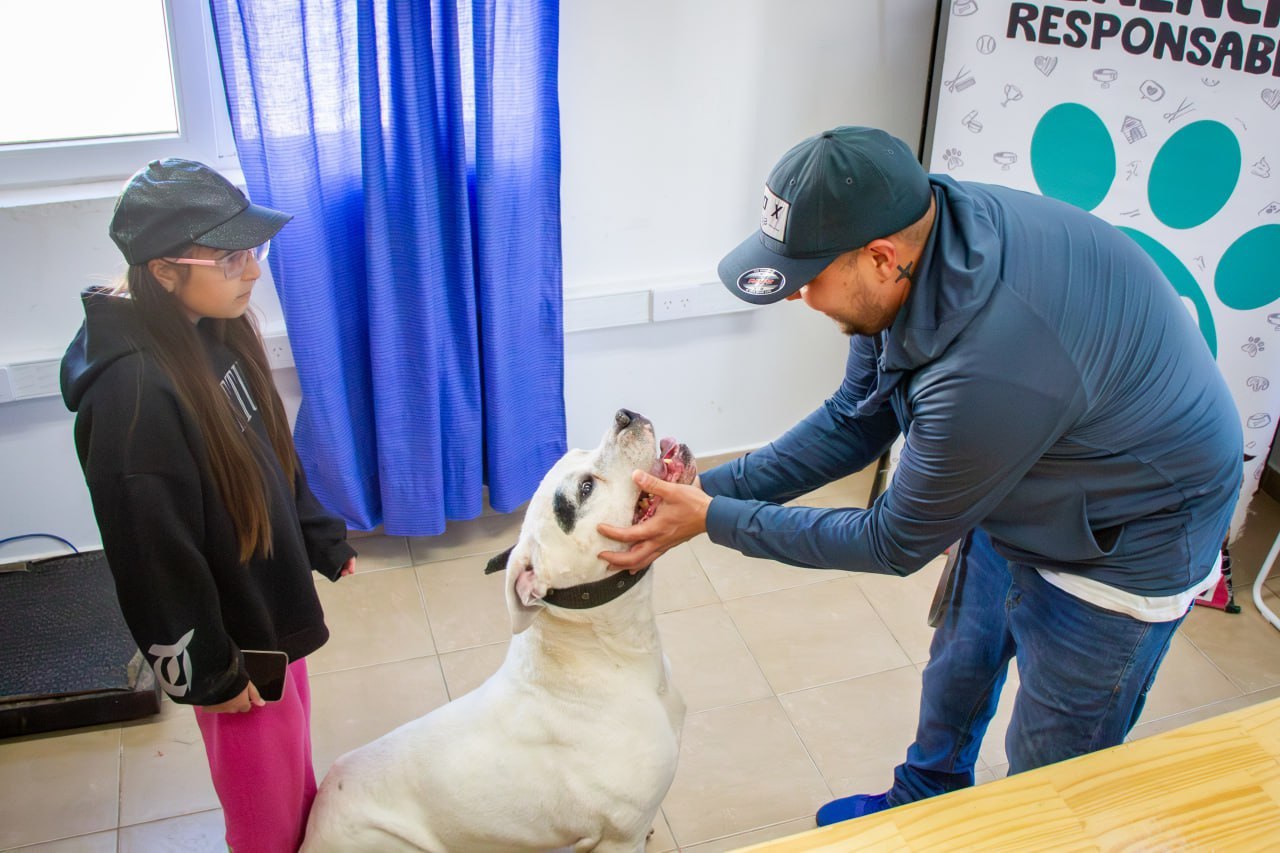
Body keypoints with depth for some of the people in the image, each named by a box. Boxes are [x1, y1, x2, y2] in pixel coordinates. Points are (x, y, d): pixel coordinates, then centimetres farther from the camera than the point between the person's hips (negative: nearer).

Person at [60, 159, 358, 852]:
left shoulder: (217, 333, -5)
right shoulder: (133, 393, -31)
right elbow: (153, 555, -24)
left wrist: (323, 541, 16)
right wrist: (205, 675, -15)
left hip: (273, 604, 8)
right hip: (229, 641, -7)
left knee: (295, 779, 27)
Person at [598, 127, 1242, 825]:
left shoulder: (989, 371, -43)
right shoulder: (913, 227, -17)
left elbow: (897, 543, -26)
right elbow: (854, 423, -5)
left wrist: (713, 520, -22)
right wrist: (713, 487, -14)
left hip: (1125, 544, -8)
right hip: (1018, 490, 8)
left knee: (1049, 775, 10)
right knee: (957, 668, 26)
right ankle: (921, 804, 53)